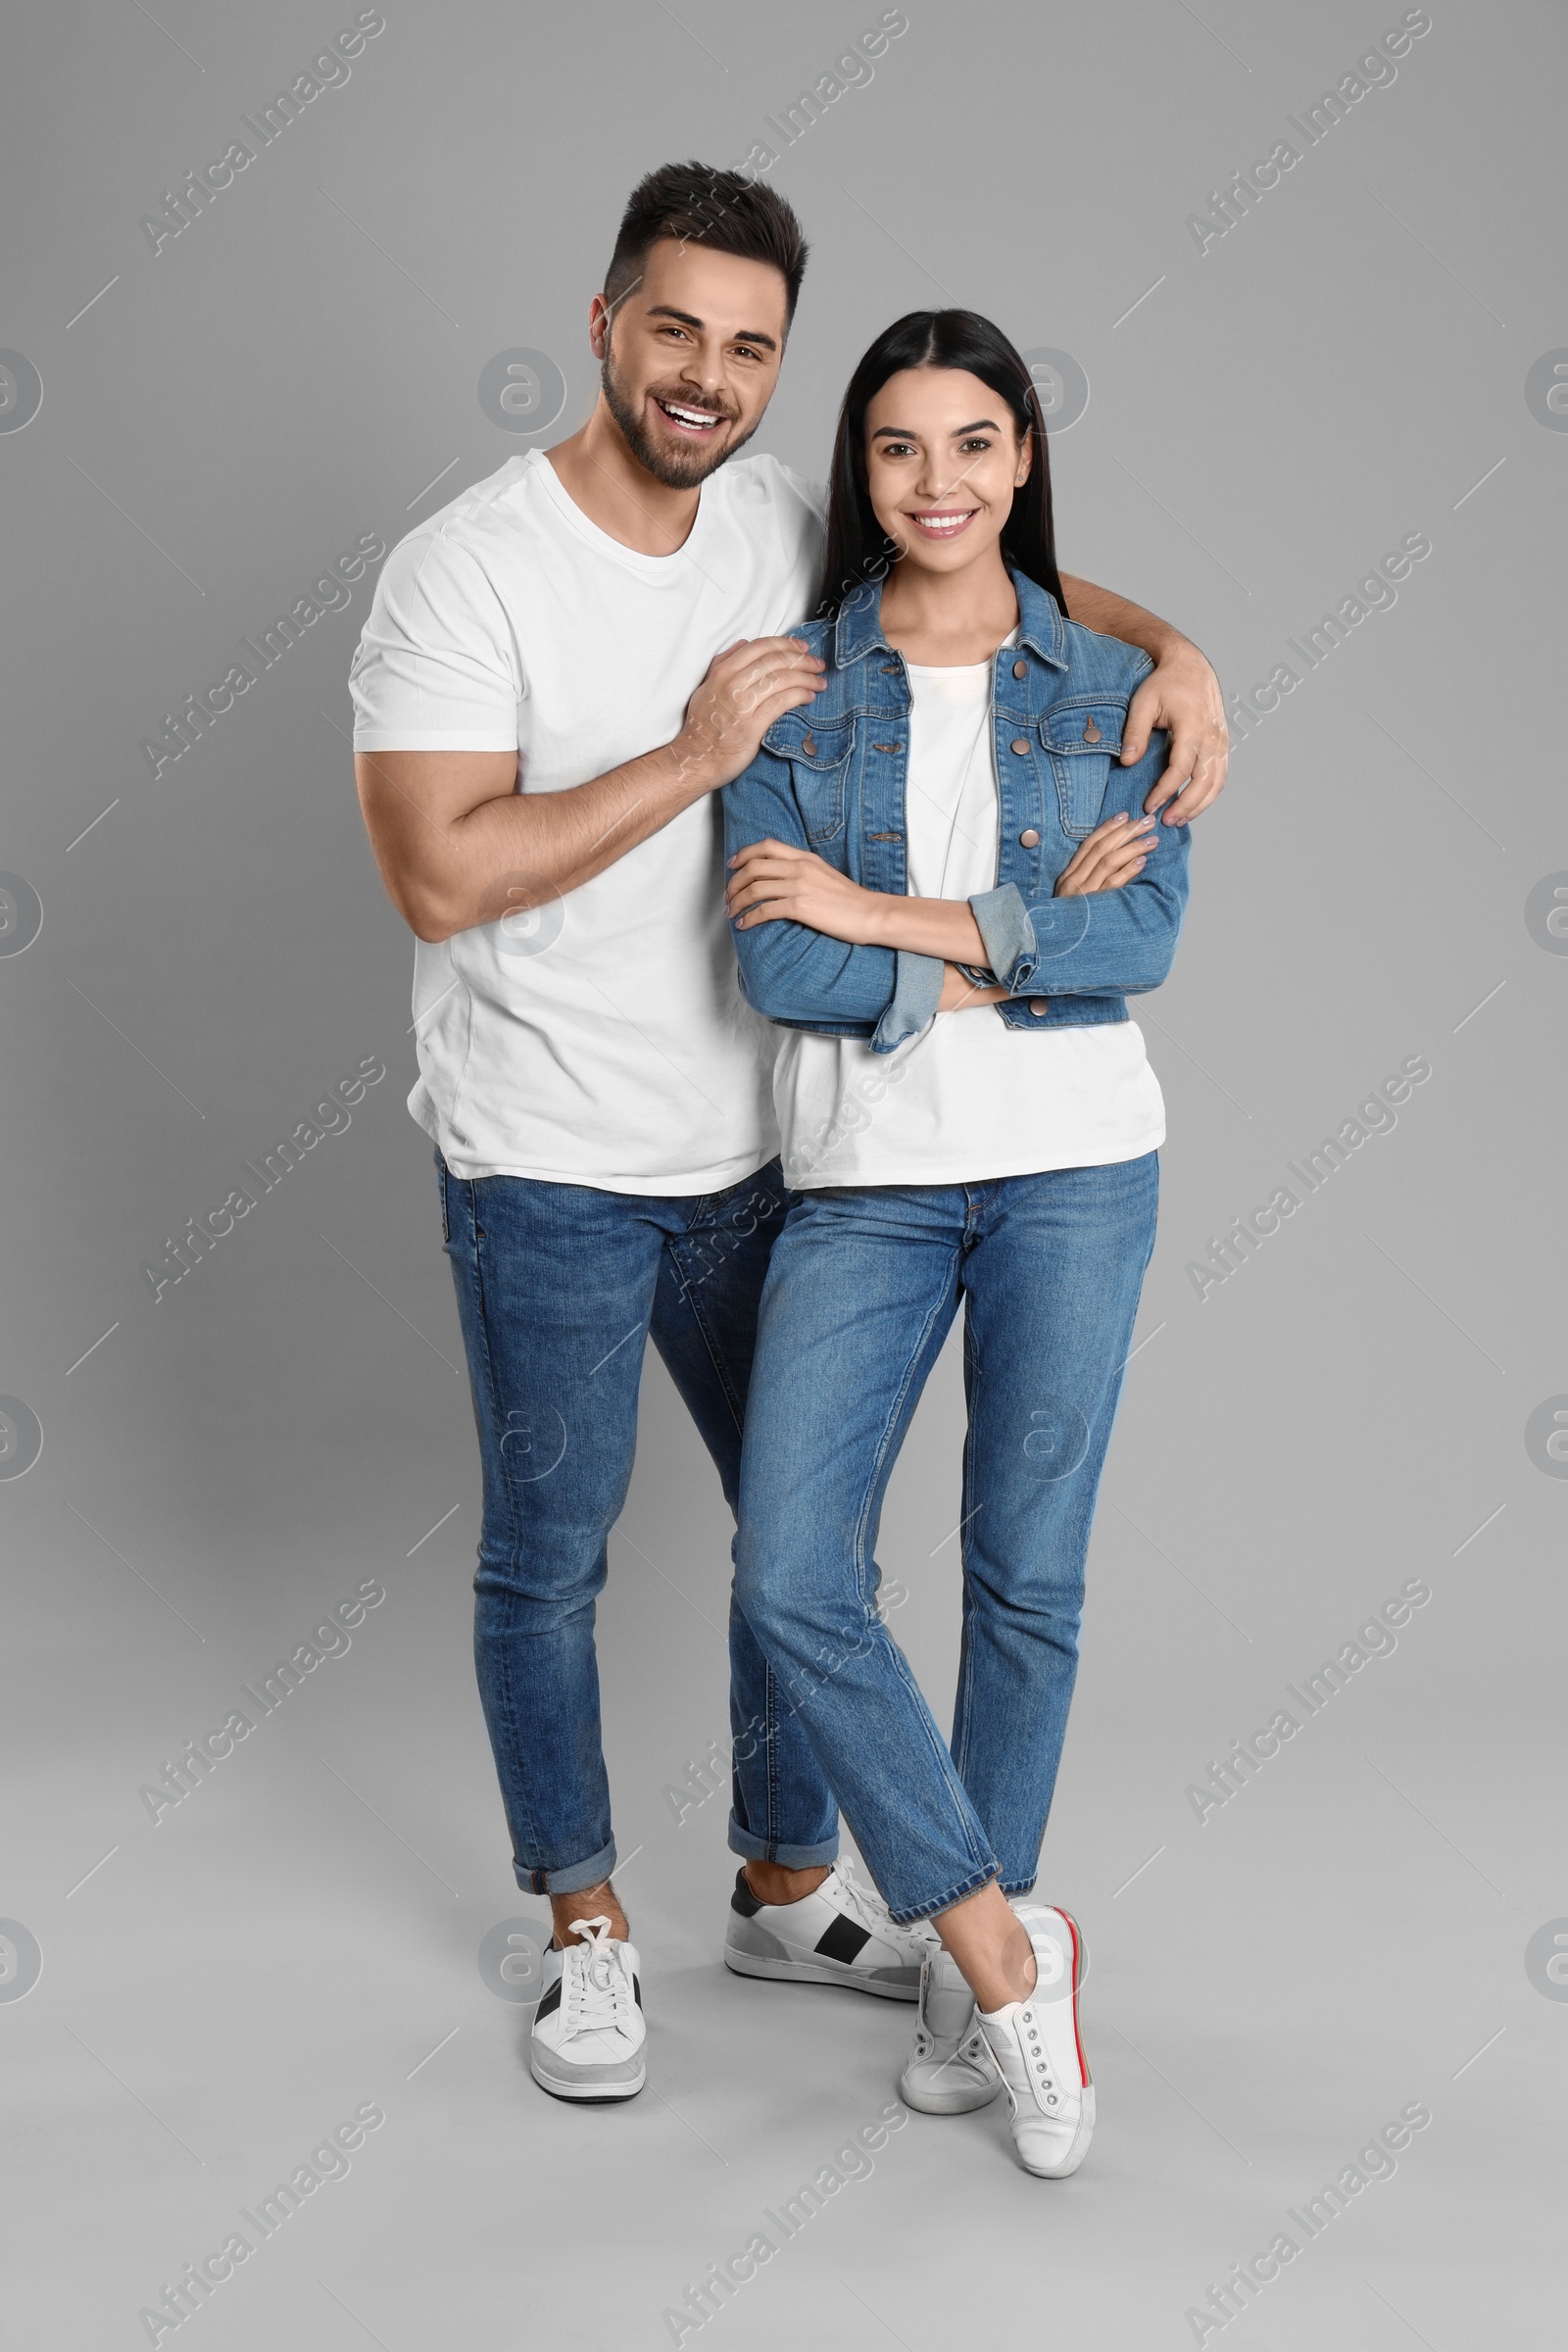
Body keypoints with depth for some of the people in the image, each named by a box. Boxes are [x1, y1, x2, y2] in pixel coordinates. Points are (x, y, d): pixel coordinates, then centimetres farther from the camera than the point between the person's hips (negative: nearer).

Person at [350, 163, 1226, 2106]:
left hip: (755, 1156, 6)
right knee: (548, 1565, 9)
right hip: (548, 1175, -5)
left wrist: (1170, 652, -5)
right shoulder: (467, 568, -15)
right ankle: (583, 1922, 29)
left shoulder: (789, 533, 2)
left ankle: (790, 1883, 35)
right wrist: (697, 755, -22)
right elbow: (440, 874, -22)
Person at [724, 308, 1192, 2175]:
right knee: (791, 1579, -10)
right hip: (863, 1181, 0)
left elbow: (1146, 933, -11)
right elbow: (774, 966, -10)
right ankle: (1008, 1943, 6)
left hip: (1074, 1174, 0)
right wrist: (1025, 943, -13)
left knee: (1028, 1576, 7)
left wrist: (888, 918, -15)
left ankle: (968, 1954, 26)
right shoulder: (792, 688, 1)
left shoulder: (1108, 686, 3)